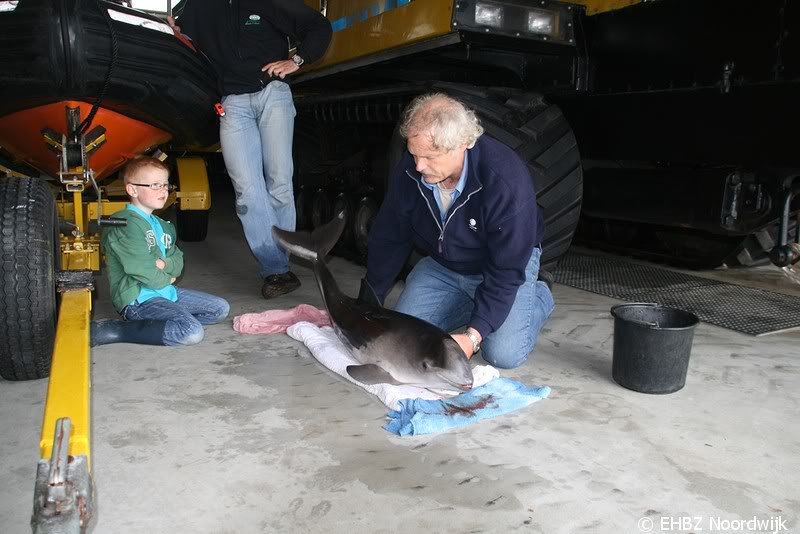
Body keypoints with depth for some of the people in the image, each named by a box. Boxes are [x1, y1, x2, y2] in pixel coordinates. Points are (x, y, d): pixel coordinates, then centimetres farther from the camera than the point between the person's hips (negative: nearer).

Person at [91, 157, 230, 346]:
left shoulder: (161, 225, 16)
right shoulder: (125, 224, -14)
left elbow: (178, 262, 13)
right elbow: (148, 276, -20)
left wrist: (164, 264, -10)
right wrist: (168, 278, 1)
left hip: (165, 291, 10)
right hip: (138, 300, -10)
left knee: (221, 308, 8)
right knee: (192, 332, -28)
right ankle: (109, 331, -19)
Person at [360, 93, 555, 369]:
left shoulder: (506, 181, -36)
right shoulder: (409, 169, -20)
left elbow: (507, 270, -31)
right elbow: (389, 240, -6)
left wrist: (473, 336, -37)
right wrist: (367, 305, -4)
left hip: (507, 262, -4)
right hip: (441, 264, 5)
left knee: (504, 354, -19)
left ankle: (539, 296, 13)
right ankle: (473, 303, 15)